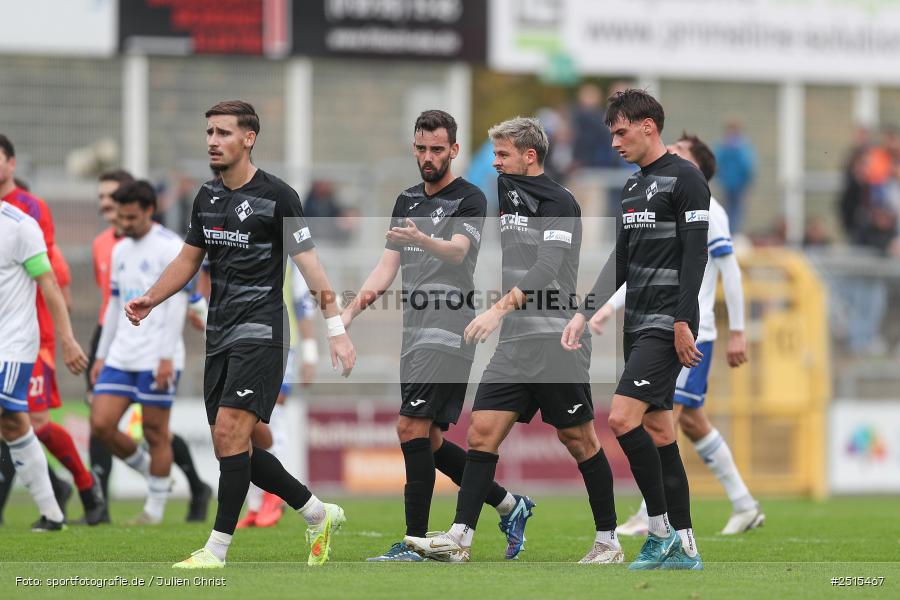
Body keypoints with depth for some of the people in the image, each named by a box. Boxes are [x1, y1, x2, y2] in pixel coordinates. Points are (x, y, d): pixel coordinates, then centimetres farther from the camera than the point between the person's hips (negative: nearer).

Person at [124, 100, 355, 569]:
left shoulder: (276, 196, -9)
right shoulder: (207, 197, 12)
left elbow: (308, 261, -11)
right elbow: (189, 258, 22)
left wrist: (336, 328, -17)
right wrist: (149, 300, 7)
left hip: (259, 332, -8)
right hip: (220, 336, 8)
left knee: (230, 431, -17)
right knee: (231, 446, 6)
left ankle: (216, 550, -13)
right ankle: (318, 515, 23)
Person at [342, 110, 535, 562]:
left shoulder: (469, 200, -4)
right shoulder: (407, 201, 18)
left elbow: (458, 251, -22)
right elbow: (388, 265, 16)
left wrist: (421, 239, -43)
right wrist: (351, 310, 2)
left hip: (447, 333, -8)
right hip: (415, 334, 8)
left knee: (412, 428, -16)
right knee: (430, 443, 9)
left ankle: (415, 545, -14)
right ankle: (509, 506, 24)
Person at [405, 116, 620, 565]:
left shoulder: (559, 203, -10)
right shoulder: (507, 194, 14)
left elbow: (547, 268, -23)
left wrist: (500, 309, -32)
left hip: (557, 339, -7)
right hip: (515, 342, 7)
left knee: (578, 440, 0)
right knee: (482, 431, -4)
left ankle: (608, 541, 11)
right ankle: (459, 538, -7)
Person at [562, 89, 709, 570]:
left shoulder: (684, 179, -9)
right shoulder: (634, 185, 17)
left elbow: (695, 255, -15)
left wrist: (683, 324, -19)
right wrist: (585, 314, 14)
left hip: (667, 325, -9)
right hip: (638, 323, 9)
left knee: (622, 419, -18)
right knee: (657, 429, 7)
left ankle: (661, 528, -8)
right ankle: (683, 549, 10)